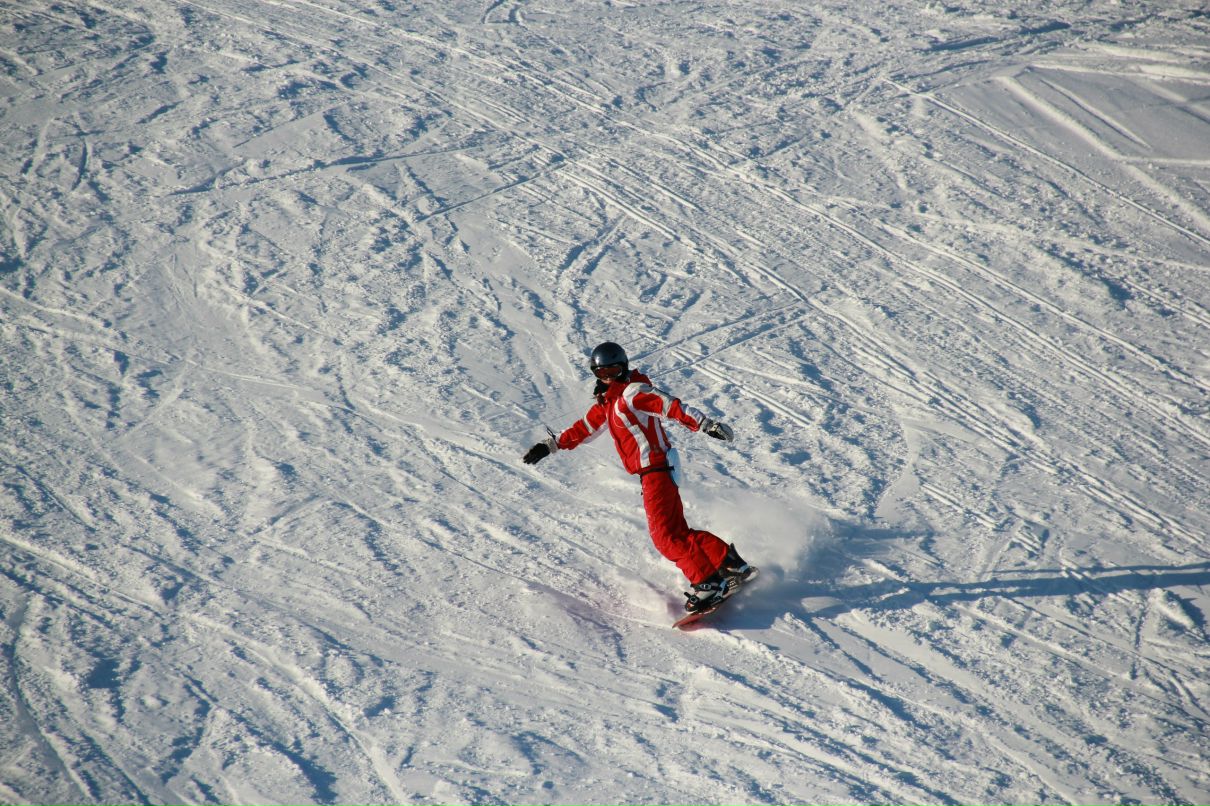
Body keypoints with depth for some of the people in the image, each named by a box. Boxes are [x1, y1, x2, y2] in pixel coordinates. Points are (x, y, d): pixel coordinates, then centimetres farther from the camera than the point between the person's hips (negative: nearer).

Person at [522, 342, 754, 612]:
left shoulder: (632, 392, -12)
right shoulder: (606, 402, 16)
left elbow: (672, 406, -23)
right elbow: (583, 429, 27)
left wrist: (706, 424, -34)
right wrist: (550, 445, 27)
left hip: (657, 469, -9)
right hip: (651, 472, 9)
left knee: (664, 534, -13)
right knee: (677, 531, 12)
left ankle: (708, 583, -11)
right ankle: (730, 563, 19)